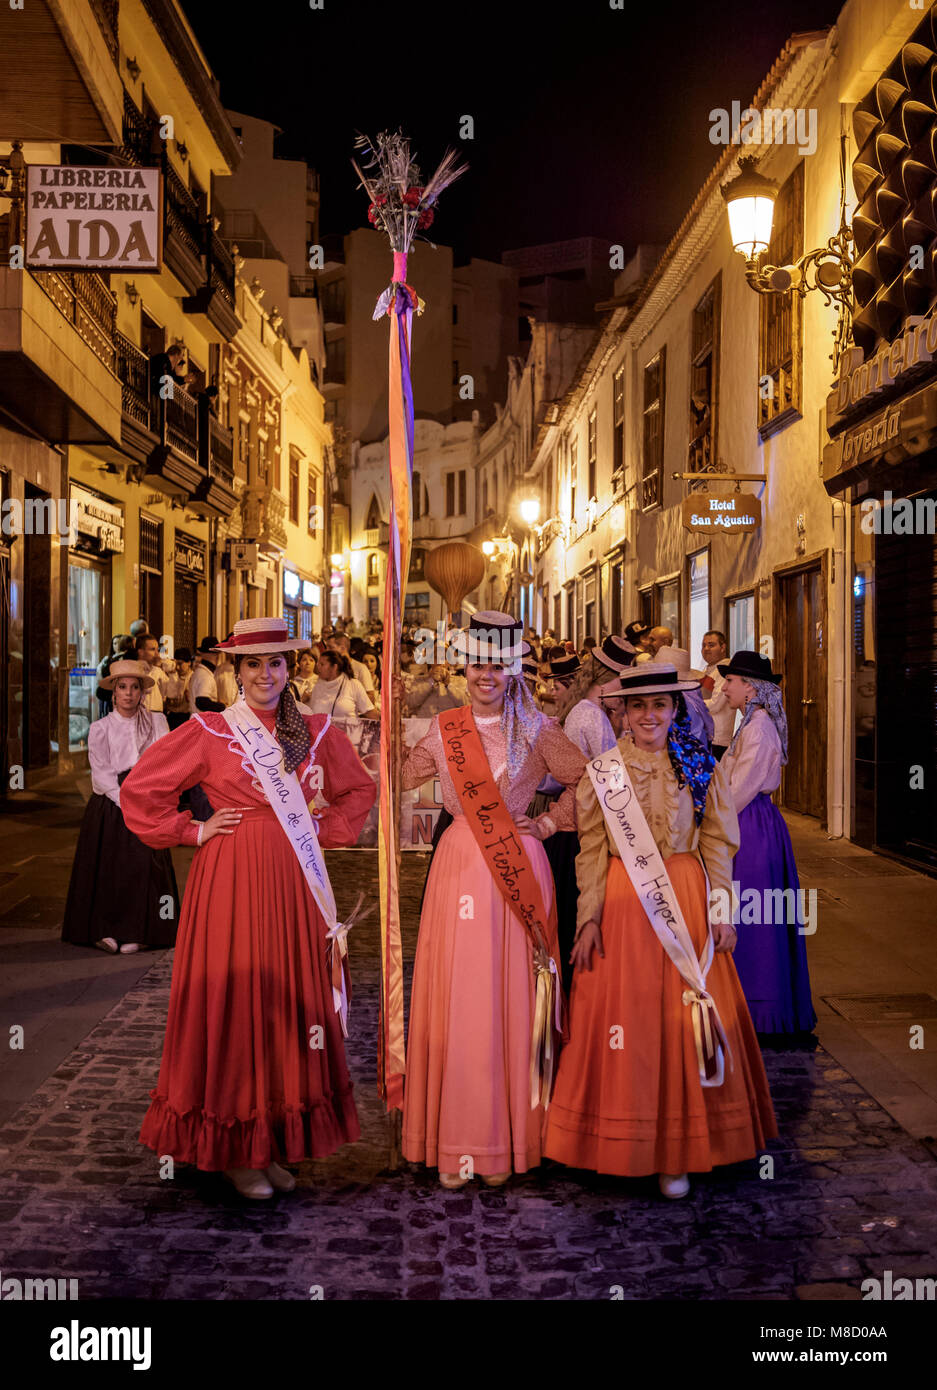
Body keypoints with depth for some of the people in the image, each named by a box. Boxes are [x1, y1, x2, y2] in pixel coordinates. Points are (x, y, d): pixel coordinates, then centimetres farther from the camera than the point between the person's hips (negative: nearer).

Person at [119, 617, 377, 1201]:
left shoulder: (316, 731, 7)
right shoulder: (209, 732, -3)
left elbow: (360, 789, 21)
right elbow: (140, 790, 0)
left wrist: (326, 828, 8)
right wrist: (193, 830, -4)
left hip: (294, 882, 4)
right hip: (231, 881, -3)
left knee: (290, 997, 7)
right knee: (233, 998, 1)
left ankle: (276, 1142, 21)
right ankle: (235, 1150, 14)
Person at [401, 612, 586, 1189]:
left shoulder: (538, 730, 3)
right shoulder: (443, 730, 8)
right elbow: (404, 781, 20)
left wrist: (549, 823, 1)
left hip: (518, 870, -1)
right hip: (459, 864, 2)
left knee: (512, 996, 0)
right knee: (455, 996, 0)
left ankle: (510, 1139, 11)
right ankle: (456, 1141, 10)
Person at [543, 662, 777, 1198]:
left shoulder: (701, 769, 4)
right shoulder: (602, 772, 4)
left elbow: (718, 845, 4)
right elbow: (592, 852, 2)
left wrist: (721, 911, -3)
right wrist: (590, 918, -4)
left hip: (686, 902, 0)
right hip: (622, 903, 0)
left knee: (682, 1018, 2)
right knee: (624, 1011, 0)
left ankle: (677, 1152, 12)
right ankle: (623, 1148, 13)